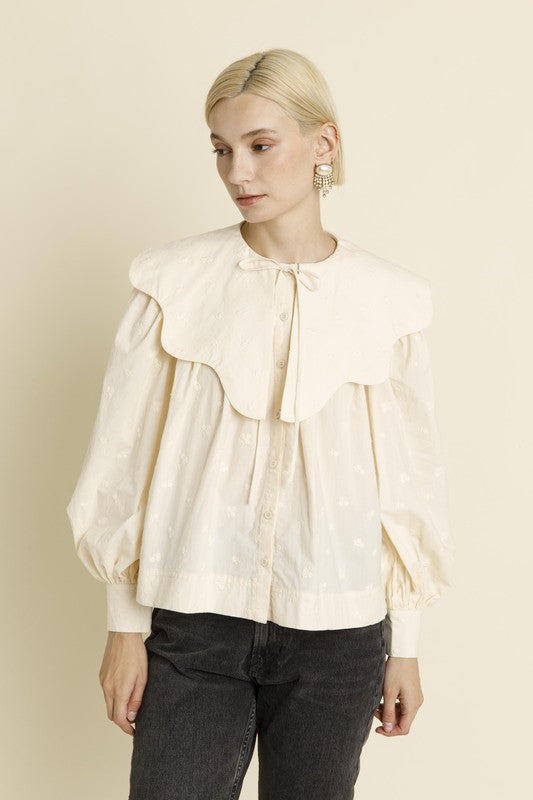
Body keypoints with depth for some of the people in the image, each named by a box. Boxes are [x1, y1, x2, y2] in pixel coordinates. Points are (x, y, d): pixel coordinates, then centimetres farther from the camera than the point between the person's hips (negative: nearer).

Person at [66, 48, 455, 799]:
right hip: (192, 625, 0)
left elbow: (408, 482, 2)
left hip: (335, 633, 1)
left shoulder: (388, 300, -3)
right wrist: (123, 626, 1)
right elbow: (127, 458, -1)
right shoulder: (175, 280, -4)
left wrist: (405, 646, 6)